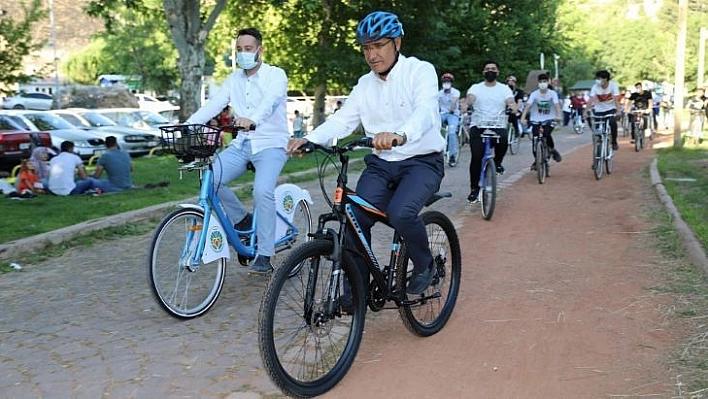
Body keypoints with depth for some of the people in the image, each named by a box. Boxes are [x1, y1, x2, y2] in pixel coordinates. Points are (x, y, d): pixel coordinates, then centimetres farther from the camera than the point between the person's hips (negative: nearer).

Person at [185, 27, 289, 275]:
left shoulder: (276, 75, -5)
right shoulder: (234, 80, 12)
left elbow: (271, 101, -26)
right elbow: (213, 104, 0)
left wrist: (252, 120, -48)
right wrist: (187, 125, -16)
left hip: (271, 144, -5)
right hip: (241, 145, 5)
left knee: (262, 191, -29)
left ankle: (264, 255, -17)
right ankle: (242, 220, 7)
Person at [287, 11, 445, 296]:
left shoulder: (420, 71, -9)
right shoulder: (365, 85, 10)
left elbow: (426, 112, -28)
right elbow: (342, 120, -1)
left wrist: (399, 135, -50)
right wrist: (309, 139, -21)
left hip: (421, 162, -5)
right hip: (380, 163, 5)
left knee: (400, 213, -30)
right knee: (355, 217, -15)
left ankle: (424, 265, 0)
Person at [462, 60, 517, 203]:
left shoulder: (504, 88, 12)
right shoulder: (476, 87, 10)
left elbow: (510, 101, -5)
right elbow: (470, 98, -9)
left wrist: (513, 107, -30)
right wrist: (466, 105, -33)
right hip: (478, 126, 0)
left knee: (503, 140, -32)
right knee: (476, 157, -9)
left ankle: (497, 162, 1)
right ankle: (474, 189, 4)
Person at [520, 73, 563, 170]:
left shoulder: (552, 93, -6)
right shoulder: (534, 94, -6)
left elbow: (557, 105, -18)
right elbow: (528, 106, -15)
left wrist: (558, 116, -37)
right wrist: (523, 118, -30)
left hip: (549, 119, -1)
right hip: (536, 120, 1)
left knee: (546, 134, -26)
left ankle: (553, 150, 3)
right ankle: (536, 160, 13)